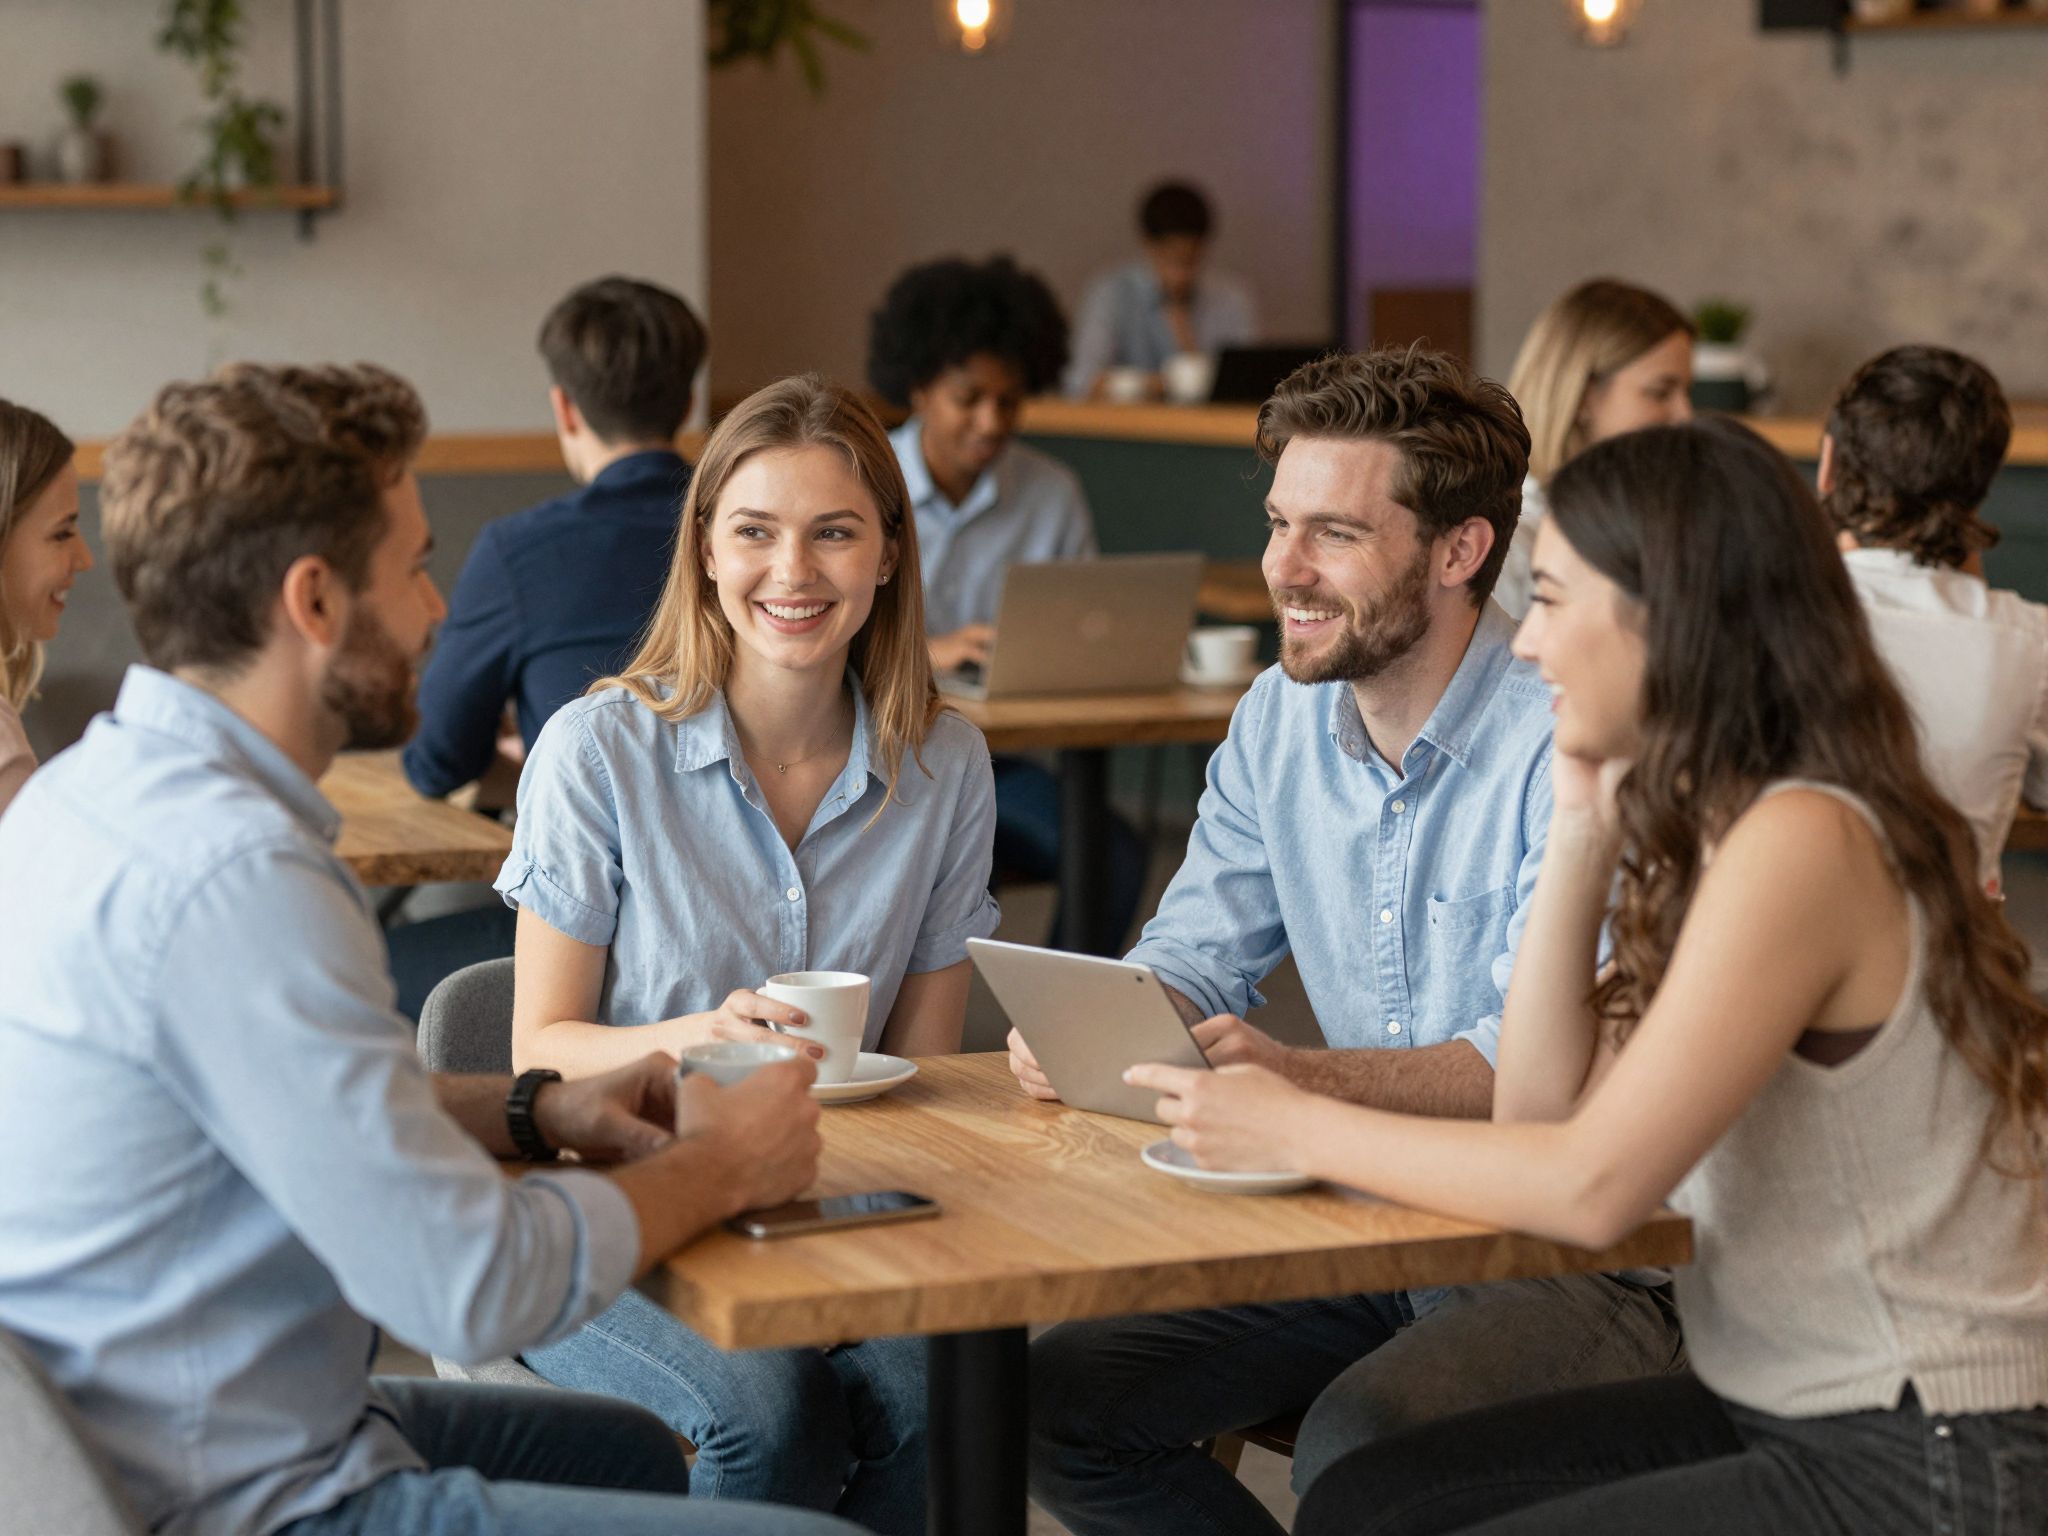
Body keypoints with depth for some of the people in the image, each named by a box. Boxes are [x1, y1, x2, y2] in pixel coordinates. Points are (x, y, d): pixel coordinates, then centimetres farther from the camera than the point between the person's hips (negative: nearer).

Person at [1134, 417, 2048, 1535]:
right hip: (1786, 1409, 9)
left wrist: (1296, 1129, -13)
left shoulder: (1802, 844, -21)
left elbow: (1591, 1187, -24)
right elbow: (1541, 1112, 5)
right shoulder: (1710, 824, 10)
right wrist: (1580, 830, 2)